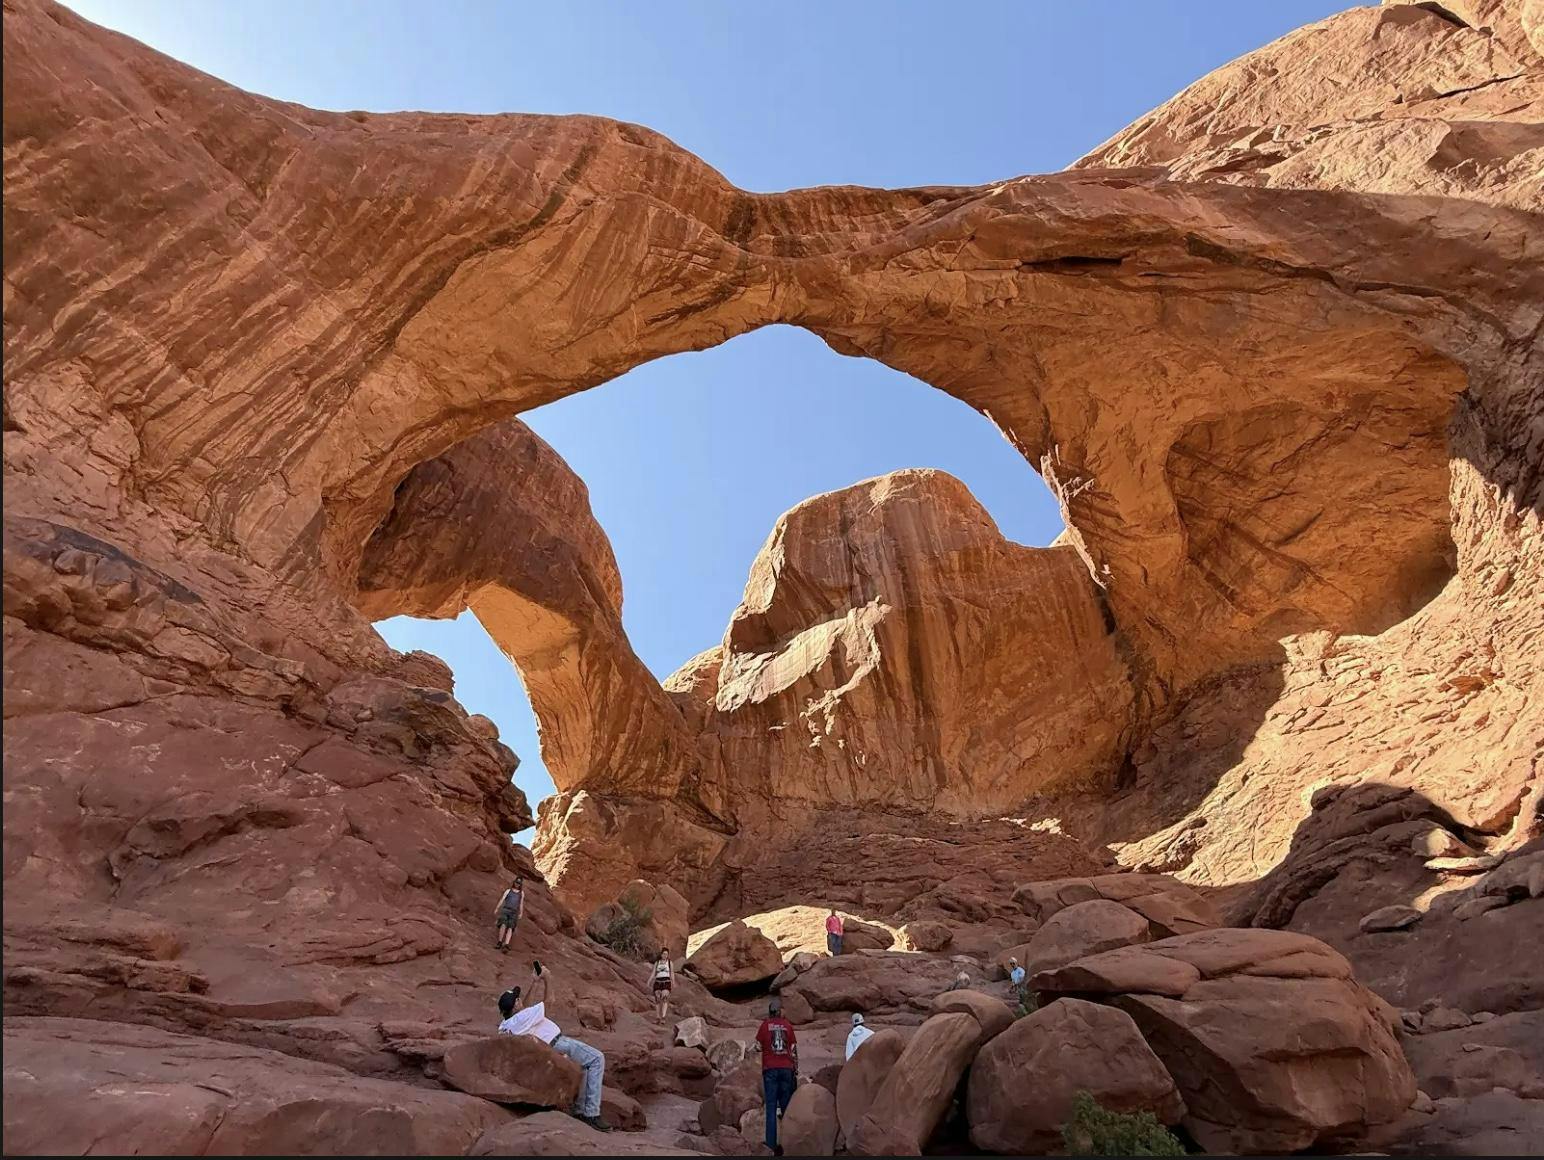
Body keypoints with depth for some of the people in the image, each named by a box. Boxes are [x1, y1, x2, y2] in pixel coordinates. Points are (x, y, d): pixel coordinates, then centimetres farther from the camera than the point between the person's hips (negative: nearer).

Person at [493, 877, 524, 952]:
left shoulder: (521, 893, 19)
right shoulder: (508, 891, 15)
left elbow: (521, 903, 19)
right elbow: (502, 900, 8)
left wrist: (520, 913, 12)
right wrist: (496, 909, -2)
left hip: (514, 913, 1)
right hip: (505, 910, -1)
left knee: (510, 928, -17)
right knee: (503, 925, -23)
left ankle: (506, 945, -29)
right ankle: (499, 942, -16)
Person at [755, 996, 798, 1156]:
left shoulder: (765, 1024, 0)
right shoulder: (788, 1025, 4)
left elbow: (758, 1046, 3)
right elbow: (794, 1050, 4)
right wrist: (796, 1071, 10)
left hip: (770, 1069, -1)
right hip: (786, 1069, 1)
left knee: (771, 1108, 0)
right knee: (787, 1106, 9)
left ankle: (772, 1145, -5)